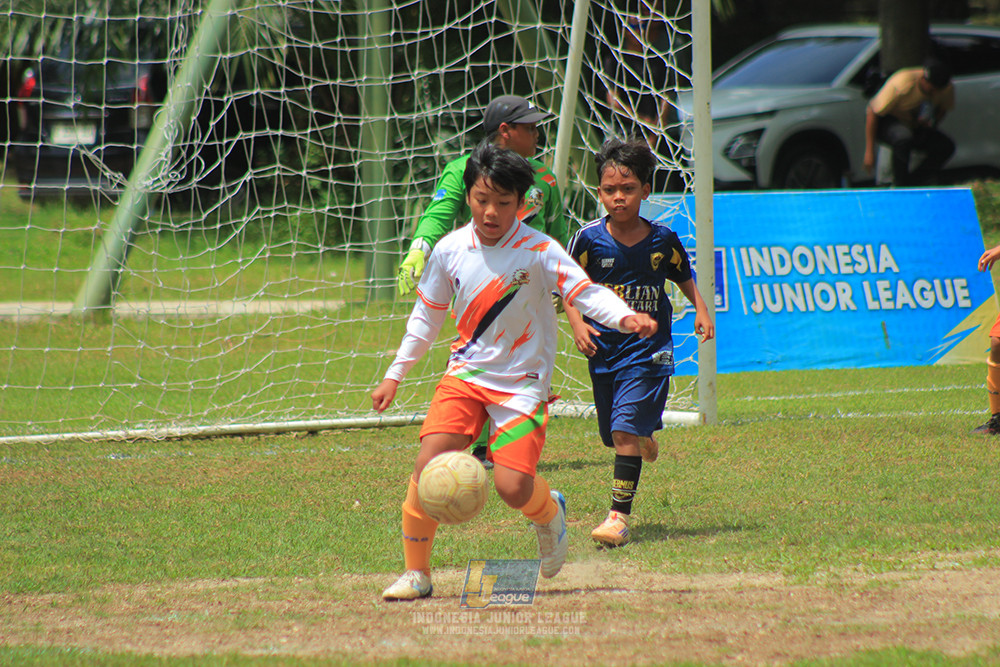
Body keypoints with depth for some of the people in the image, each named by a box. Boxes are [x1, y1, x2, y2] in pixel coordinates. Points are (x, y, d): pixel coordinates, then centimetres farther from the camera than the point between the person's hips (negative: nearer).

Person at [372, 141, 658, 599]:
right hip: (466, 373, 3)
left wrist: (625, 318, -36)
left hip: (522, 381, -3)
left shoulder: (538, 251, -12)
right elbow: (427, 316, 13)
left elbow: (585, 292, -15)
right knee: (428, 464, -16)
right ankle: (416, 573, -1)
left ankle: (551, 514, 23)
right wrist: (395, 374, 14)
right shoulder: (450, 251, 0)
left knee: (513, 487, -15)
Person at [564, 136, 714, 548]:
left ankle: (619, 516, -16)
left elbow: (684, 278, 14)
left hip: (648, 348, -2)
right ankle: (645, 440, 53)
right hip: (603, 348, 2)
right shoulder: (589, 240, -5)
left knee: (625, 429, -16)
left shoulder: (663, 240, -2)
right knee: (615, 433, 15)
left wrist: (701, 310, -1)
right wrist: (578, 324, -12)